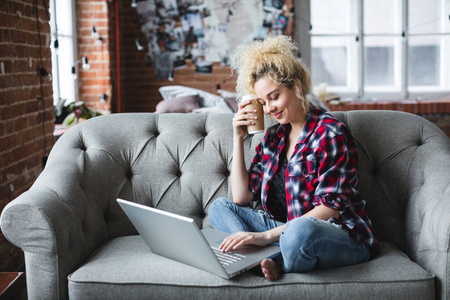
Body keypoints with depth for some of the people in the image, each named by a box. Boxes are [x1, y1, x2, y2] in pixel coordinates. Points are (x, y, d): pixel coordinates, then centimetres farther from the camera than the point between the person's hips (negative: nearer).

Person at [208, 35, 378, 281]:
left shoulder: (330, 133, -11)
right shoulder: (273, 137, 11)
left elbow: (330, 208, -18)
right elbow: (242, 198, 9)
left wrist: (267, 235, -27)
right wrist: (238, 138, 3)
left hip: (344, 236, -7)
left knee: (300, 230, -41)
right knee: (220, 207, -1)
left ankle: (275, 263, -10)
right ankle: (263, 260, -25)